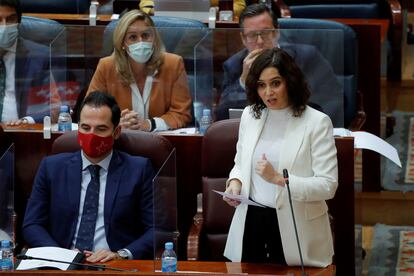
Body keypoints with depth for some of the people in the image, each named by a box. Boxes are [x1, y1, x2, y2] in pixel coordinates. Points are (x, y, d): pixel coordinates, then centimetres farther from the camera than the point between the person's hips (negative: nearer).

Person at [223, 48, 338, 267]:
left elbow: (328, 185, -14)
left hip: (294, 227, -4)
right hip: (251, 221, 4)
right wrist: (235, 181, -2)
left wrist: (279, 178, -23)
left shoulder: (316, 122, -10)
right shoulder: (250, 115, 7)